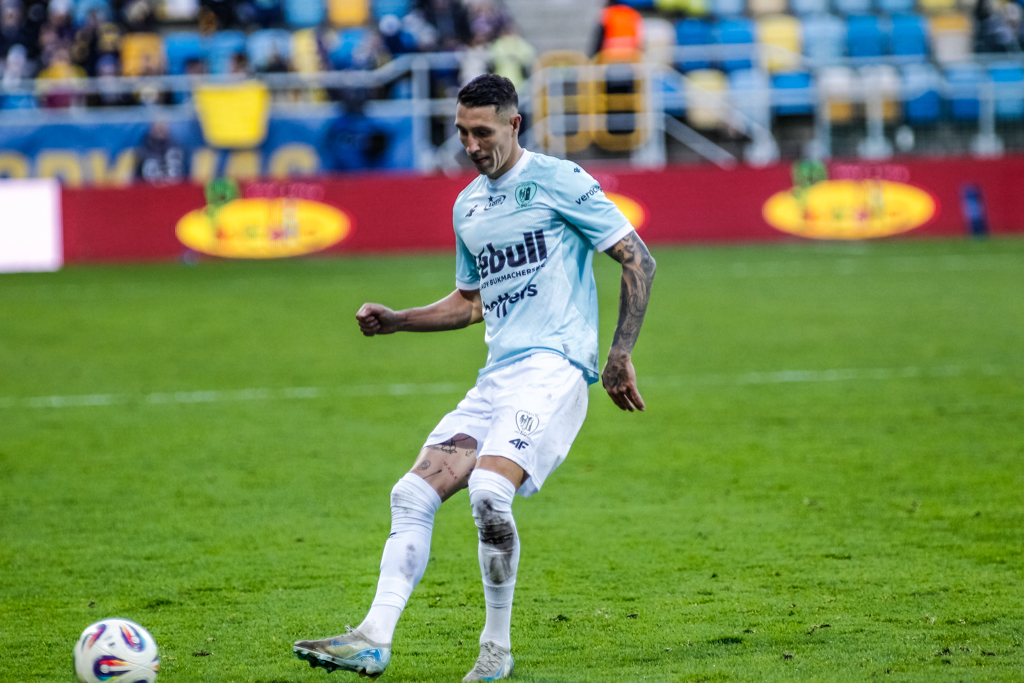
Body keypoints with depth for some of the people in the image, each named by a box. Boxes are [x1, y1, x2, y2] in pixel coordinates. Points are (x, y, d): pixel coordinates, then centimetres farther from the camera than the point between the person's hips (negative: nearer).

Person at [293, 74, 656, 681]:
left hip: (555, 365, -8)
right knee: (414, 494, -7)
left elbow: (638, 260, -3)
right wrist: (394, 321, 18)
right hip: (498, 375, 8)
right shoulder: (468, 206, 19)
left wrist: (621, 354, -8)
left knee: (489, 490, -27)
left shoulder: (557, 180, -3)